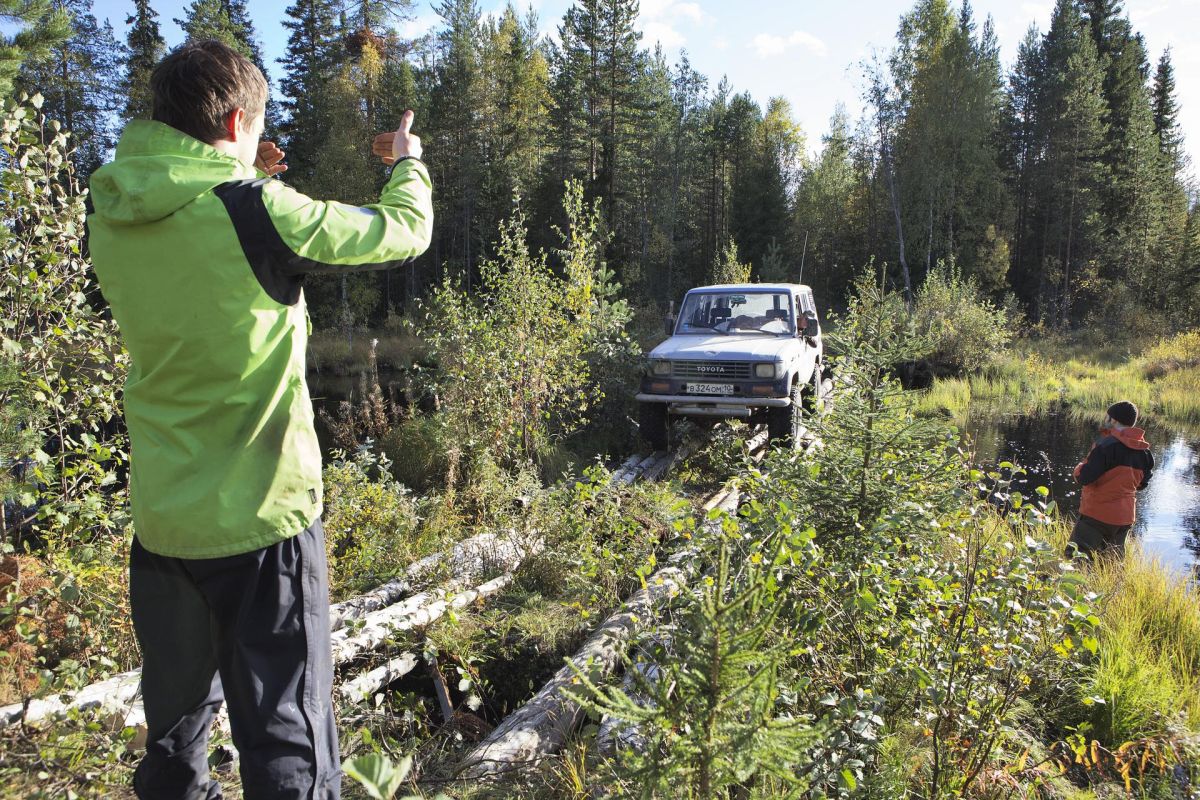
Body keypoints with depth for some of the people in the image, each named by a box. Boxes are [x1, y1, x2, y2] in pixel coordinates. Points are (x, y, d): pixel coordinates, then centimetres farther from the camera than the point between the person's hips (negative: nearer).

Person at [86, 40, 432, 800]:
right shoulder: (256, 211, -18)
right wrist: (408, 159, 12)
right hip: (259, 516, -6)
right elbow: (404, 231, -6)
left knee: (174, 723, 26)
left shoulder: (109, 213, 1)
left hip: (161, 515, 7)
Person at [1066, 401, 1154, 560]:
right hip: (1126, 516, 8)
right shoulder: (1143, 450, 6)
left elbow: (1084, 477, -21)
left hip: (1098, 514, -8)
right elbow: (1142, 483, 16)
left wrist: (1081, 467, 0)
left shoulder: (1108, 445, -18)